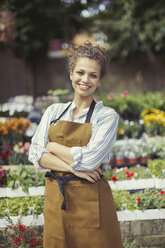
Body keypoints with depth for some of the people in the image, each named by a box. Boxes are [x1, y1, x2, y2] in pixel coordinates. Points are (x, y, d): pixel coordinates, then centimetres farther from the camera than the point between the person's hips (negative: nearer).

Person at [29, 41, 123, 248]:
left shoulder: (107, 116, -3)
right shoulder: (54, 111, 9)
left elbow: (89, 159, -16)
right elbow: (35, 154, -1)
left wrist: (51, 146, -5)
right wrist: (73, 167, -14)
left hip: (91, 202, -3)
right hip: (55, 199, 4)